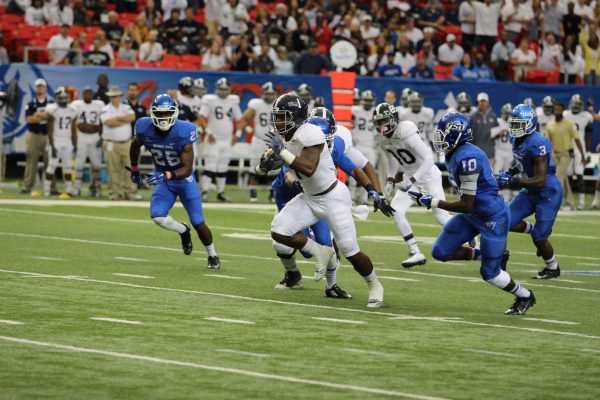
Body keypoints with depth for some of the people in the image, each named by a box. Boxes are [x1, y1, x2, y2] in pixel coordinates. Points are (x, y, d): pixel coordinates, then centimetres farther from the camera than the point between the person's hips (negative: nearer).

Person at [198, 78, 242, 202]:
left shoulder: (233, 101, 9)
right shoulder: (210, 100, -5)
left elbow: (239, 119, 16)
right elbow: (202, 117, -12)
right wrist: (208, 132, -19)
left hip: (227, 140, 5)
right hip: (213, 140, -5)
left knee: (223, 168, 10)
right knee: (210, 166, -12)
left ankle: (220, 192, 16)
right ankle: (205, 192, -12)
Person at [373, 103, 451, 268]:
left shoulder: (406, 133, -30)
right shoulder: (383, 138, -5)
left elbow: (429, 158, -31)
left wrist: (411, 181, -33)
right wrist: (390, 180, 4)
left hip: (428, 175, -7)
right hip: (410, 177, 7)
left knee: (441, 216, -7)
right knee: (396, 211, -9)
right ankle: (416, 253, -2)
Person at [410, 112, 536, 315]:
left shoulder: (467, 158, -28)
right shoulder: (453, 155, 2)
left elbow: (466, 205, -25)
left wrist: (434, 202, -18)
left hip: (493, 217, -9)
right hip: (473, 215, 9)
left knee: (489, 273, -1)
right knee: (441, 252, 4)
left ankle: (525, 297, 23)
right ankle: (485, 256, 19)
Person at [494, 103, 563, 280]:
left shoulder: (537, 144, -28)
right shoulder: (516, 140, -1)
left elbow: (540, 180, -30)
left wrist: (512, 181, -33)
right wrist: (509, 173, -2)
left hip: (548, 194, -8)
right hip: (530, 192, 8)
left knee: (539, 239, -3)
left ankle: (553, 268, 24)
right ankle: (535, 230, 23)